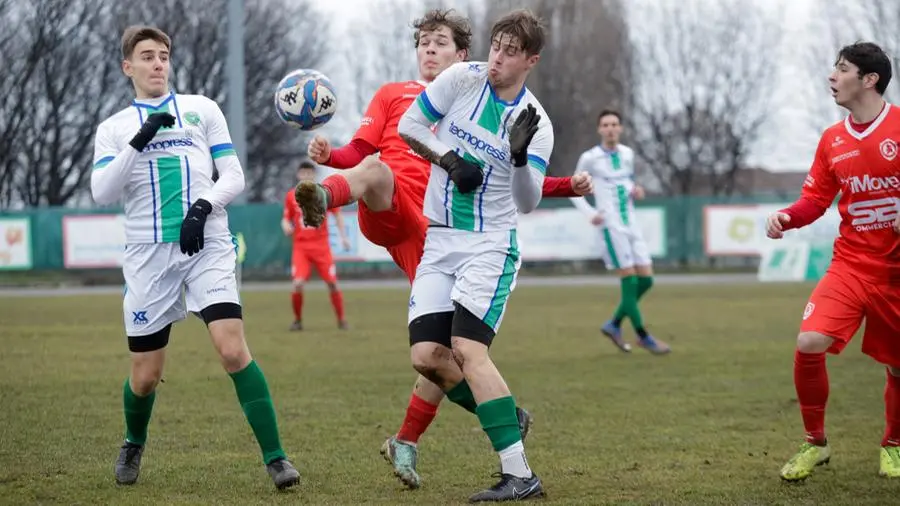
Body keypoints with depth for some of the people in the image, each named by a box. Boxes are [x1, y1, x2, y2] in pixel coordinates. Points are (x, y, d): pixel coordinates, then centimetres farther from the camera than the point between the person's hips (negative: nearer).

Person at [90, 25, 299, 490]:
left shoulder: (201, 109, 11)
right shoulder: (114, 128, 11)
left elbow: (233, 177, 8)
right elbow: (101, 193, -4)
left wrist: (203, 207, -11)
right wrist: (139, 141, -15)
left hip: (207, 246, -1)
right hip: (148, 254, 1)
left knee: (233, 349, -19)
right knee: (145, 375, 4)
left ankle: (275, 457, -15)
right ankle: (133, 445, 35)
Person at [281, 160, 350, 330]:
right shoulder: (291, 196, 5)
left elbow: (337, 214, 9)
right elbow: (286, 219, 13)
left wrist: (343, 236, 3)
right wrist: (286, 227, -10)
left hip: (321, 245, 0)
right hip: (301, 246, 0)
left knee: (332, 283, -4)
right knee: (298, 284, -15)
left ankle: (341, 320, 12)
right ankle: (297, 320, 3)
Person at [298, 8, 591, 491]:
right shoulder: (393, 94, 21)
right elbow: (360, 153, 10)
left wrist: (568, 186, 15)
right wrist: (330, 156, -13)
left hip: (434, 234, 2)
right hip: (387, 213, -2)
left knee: (430, 355, -5)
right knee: (374, 168, -39)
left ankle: (405, 444, 16)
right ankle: (320, 198, -74)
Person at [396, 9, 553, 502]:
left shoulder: (537, 123, -7)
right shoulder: (462, 78, -2)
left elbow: (527, 202, -13)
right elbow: (408, 126, 6)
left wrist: (519, 156, -31)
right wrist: (449, 159, -8)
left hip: (490, 245, -4)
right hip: (438, 241, 4)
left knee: (467, 349, -20)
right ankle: (506, 419, 19)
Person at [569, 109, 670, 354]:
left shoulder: (627, 154, 10)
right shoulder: (590, 158, -4)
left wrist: (636, 191, 2)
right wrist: (590, 213, -10)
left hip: (631, 224, 6)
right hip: (611, 226, -6)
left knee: (646, 279, 3)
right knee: (629, 279, -8)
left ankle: (614, 325, 18)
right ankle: (643, 337, 0)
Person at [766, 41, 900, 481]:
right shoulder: (831, 140, 5)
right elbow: (816, 198, 10)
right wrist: (786, 217, -9)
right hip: (851, 263, 3)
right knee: (809, 343, -18)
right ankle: (815, 443, 1)